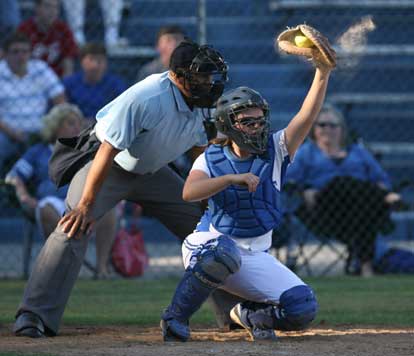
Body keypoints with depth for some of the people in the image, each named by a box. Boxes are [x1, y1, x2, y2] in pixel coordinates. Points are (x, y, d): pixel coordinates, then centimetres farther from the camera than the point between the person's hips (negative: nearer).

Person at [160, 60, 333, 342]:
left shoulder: (276, 150, -1)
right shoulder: (210, 159, -4)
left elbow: (308, 116, -17)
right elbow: (189, 192, -25)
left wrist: (323, 73, -32)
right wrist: (232, 178, -38)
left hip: (256, 255, 3)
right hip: (210, 244, -3)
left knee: (303, 309, -17)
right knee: (224, 252, -41)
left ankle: (249, 313, 14)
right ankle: (175, 319, -20)